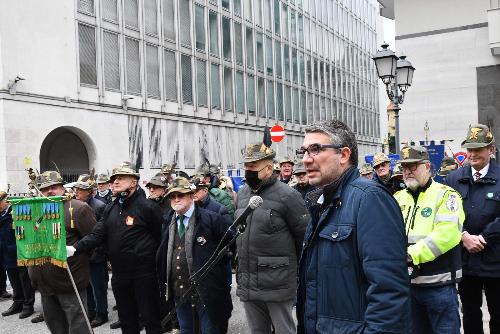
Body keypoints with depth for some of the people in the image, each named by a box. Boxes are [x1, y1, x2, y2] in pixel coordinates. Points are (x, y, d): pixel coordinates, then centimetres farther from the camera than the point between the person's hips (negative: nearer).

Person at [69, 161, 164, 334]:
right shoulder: (110, 209, 9)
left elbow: (160, 237, -10)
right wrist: (74, 248, -13)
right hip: (119, 273, 6)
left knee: (150, 319, 4)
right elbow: (97, 235, 1)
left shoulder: (147, 206, -10)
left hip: (143, 274, -6)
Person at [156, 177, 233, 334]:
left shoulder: (211, 219, -11)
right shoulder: (171, 224, 10)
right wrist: (165, 284, 12)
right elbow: (163, 256, 16)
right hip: (179, 292, 6)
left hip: (206, 291, -6)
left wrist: (217, 266, -5)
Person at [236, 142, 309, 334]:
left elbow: (304, 237, -7)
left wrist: (293, 265, 2)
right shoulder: (242, 194, 9)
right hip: (247, 282, 6)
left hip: (277, 284, -6)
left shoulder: (287, 196, -11)